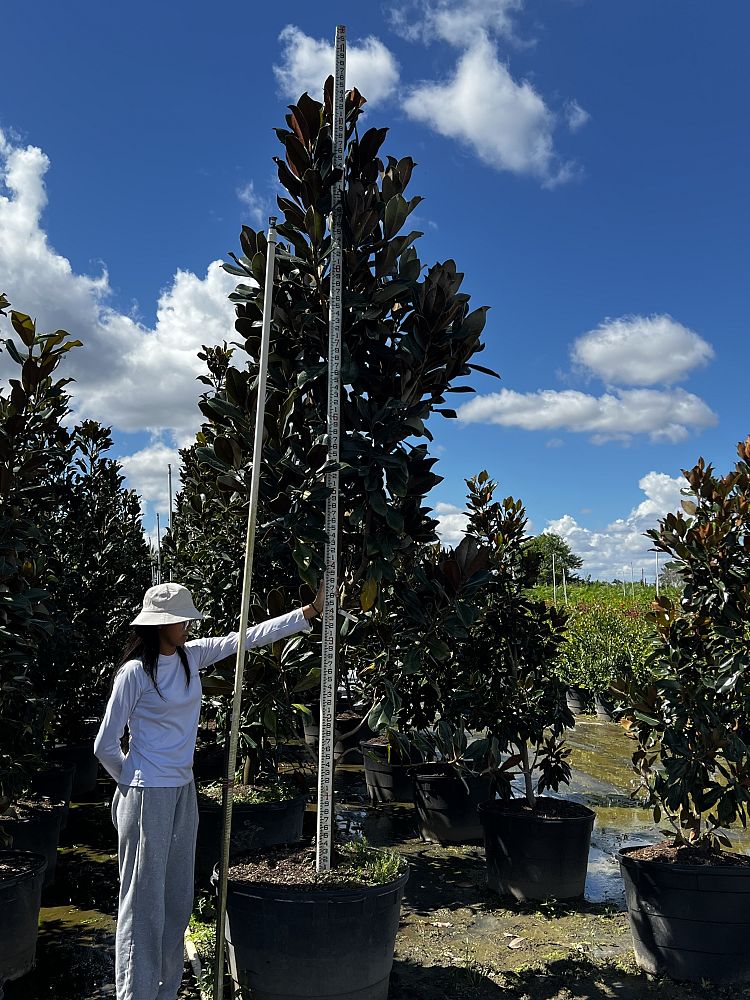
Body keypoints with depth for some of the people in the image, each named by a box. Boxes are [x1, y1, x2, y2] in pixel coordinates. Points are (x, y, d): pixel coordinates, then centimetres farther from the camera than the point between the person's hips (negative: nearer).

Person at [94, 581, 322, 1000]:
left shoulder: (191, 656, 2)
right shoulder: (135, 672, -17)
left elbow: (249, 637, -1)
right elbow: (106, 745, -12)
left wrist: (311, 611, -4)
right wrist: (132, 779, 3)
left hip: (183, 791, 7)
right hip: (147, 797, -7)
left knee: (179, 899, 16)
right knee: (145, 902, 3)